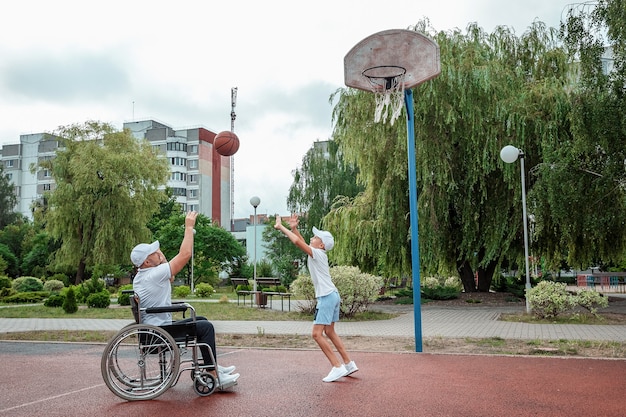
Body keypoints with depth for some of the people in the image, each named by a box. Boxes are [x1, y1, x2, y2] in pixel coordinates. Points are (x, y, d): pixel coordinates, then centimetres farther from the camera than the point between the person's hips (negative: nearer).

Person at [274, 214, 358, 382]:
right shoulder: (317, 253, 12)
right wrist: (294, 228, 12)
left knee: (317, 334, -9)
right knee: (329, 332, 17)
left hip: (327, 297, -10)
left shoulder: (318, 253, -13)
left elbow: (297, 242, -21)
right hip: (332, 295, 10)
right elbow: (302, 242, 24)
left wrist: (280, 227, -12)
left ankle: (338, 367, -9)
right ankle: (349, 364, 22)